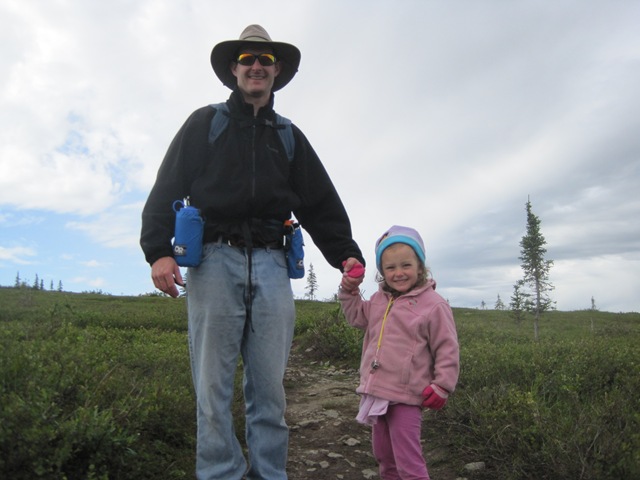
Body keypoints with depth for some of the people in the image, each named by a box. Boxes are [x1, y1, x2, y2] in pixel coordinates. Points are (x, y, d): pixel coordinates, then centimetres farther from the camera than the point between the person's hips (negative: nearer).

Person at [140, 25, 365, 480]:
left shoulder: (290, 137, 21)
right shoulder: (205, 122, 14)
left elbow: (321, 203, 16)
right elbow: (168, 187, 4)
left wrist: (345, 252, 3)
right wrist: (158, 250, -10)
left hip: (271, 266, 2)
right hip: (214, 260, -2)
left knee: (270, 387, 4)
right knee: (214, 385, 0)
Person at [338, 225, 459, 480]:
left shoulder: (433, 305, -13)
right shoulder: (378, 300, 7)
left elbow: (447, 350, -10)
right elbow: (357, 316, 24)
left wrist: (442, 386, -14)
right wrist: (349, 291, 10)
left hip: (405, 398, -7)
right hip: (376, 392, 7)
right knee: (383, 455, 23)